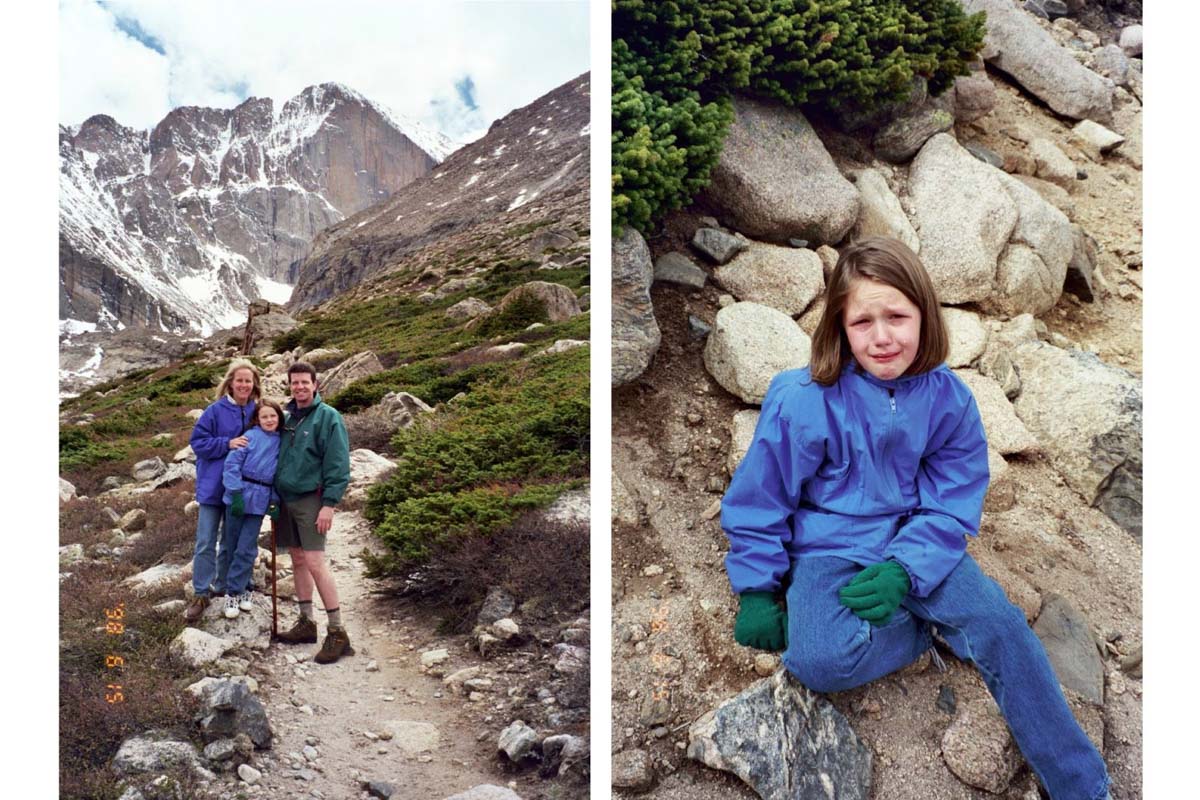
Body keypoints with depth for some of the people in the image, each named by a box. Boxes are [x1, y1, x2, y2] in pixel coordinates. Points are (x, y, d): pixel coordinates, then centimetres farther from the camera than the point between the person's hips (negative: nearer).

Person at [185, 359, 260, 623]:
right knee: (206, 542, 0)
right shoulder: (216, 410, -8)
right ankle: (201, 594, 9)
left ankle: (224, 587, 27)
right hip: (213, 485, -2)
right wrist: (227, 443, -21)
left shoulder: (256, 412, -1)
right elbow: (197, 442, -7)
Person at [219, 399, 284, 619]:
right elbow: (232, 463, -10)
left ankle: (235, 592, 11)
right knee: (231, 545, 8)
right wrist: (236, 493, -16)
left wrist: (275, 501, 1)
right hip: (240, 495, -2)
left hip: (261, 500, 2)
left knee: (246, 549, 0)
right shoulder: (251, 436, -5)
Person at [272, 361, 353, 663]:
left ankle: (337, 633, -8)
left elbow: (338, 465, -14)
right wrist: (276, 496, 15)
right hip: (286, 498, 7)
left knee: (315, 562, -12)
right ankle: (306, 623, 22)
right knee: (297, 560, 12)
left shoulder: (328, 417, -9)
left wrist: (329, 504, -19)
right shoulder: (288, 417, 12)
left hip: (310, 499, -7)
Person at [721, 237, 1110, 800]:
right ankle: (938, 629, -3)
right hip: (827, 549, -2)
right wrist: (758, 591, -6)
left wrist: (904, 572, -20)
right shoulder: (801, 400, -15)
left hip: (917, 543, 3)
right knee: (821, 661, -29)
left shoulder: (949, 399, -5)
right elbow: (757, 501, -5)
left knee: (1000, 622, -19)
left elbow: (951, 509, -3)